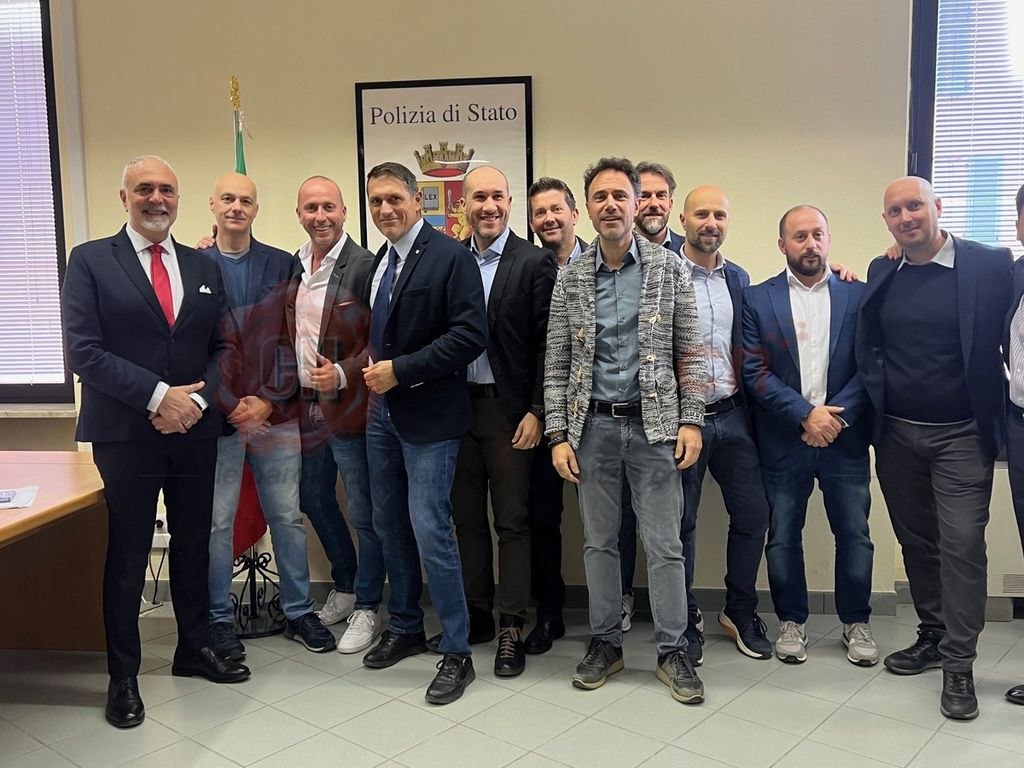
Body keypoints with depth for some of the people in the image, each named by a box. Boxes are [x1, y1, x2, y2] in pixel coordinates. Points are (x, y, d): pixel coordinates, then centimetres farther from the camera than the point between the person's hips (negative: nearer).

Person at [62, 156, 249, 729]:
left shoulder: (204, 269, 10)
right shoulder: (91, 261, -2)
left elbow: (223, 348, 8)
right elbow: (84, 351, -11)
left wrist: (196, 400, -9)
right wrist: (158, 396, -18)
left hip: (195, 431, 4)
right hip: (124, 435, -4)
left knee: (194, 545, 14)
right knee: (127, 556, 5)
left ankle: (195, 648, 31)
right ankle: (124, 675, 19)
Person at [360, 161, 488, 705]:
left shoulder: (451, 257, -11)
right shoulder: (378, 263, 12)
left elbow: (470, 335, -20)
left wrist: (401, 370, -19)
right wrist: (371, 366, 4)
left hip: (428, 416, -8)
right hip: (382, 413, 8)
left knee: (431, 532, -8)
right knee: (390, 526, 15)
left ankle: (457, 653, 6)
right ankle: (405, 627, 33)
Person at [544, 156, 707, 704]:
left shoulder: (668, 269, 0)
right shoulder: (570, 278, 3)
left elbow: (689, 352, 1)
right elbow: (556, 364, 4)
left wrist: (691, 420, -6)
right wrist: (558, 434, -2)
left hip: (653, 423, -1)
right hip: (593, 425, 2)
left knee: (664, 544, 3)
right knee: (598, 541, 11)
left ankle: (672, 650, 18)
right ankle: (604, 642, 26)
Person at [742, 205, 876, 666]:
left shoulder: (858, 296, 4)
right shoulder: (758, 299, 1)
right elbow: (755, 372, -6)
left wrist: (836, 417, -13)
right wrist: (806, 414, -14)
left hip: (844, 438, 1)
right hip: (783, 441, 0)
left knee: (854, 535, 7)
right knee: (783, 537, 8)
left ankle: (856, 623, 26)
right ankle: (791, 622, 25)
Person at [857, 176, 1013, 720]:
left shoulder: (989, 264, -7)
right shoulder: (881, 274, 5)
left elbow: (1006, 342, -7)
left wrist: (991, 417, -9)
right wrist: (874, 411, 4)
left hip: (962, 435, -4)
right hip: (896, 434, 4)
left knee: (962, 543, -4)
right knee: (916, 541, 14)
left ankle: (959, 664, 7)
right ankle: (932, 637, 30)